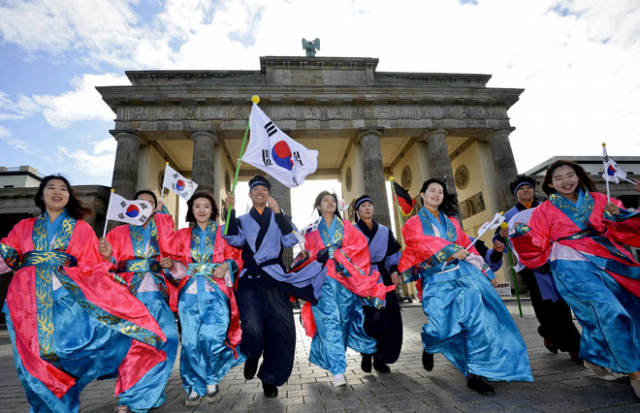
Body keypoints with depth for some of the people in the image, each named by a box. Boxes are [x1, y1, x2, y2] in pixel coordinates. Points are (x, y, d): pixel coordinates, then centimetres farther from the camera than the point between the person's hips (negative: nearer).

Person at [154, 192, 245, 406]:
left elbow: (236, 255, 4)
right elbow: (168, 247, -4)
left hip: (216, 293, -2)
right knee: (191, 340, 2)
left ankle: (211, 381, 13)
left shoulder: (223, 233, 9)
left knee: (211, 336, -12)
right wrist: (162, 215, -1)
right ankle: (194, 387, 19)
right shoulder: (184, 235, 15)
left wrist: (227, 265, -16)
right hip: (190, 293, 2)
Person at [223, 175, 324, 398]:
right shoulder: (242, 220, 18)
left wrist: (277, 212, -11)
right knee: (251, 326, -20)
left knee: (281, 328, -8)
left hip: (274, 279, 0)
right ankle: (252, 356, 16)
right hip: (249, 281, 0)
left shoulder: (278, 217, 16)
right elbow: (235, 240, -3)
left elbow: (291, 240, -2)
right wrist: (230, 211, -11)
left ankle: (270, 378, 17)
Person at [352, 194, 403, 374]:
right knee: (371, 317, -14)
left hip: (381, 276, 4)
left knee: (389, 318, -2)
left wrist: (394, 270, 5)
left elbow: (394, 252, 18)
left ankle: (380, 358, 13)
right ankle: (366, 355, 6)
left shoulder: (384, 231, 16)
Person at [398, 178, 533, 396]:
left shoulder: (451, 221, 21)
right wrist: (451, 251, -18)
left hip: (464, 274, 4)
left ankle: (476, 374, 3)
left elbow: (467, 246, 19)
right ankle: (429, 347, 23)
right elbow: (423, 244, -9)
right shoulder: (413, 224, 9)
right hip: (436, 280, -4)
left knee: (478, 318, -11)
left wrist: (486, 272, 15)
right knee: (441, 326, -12)